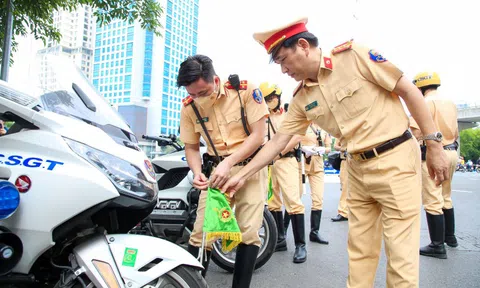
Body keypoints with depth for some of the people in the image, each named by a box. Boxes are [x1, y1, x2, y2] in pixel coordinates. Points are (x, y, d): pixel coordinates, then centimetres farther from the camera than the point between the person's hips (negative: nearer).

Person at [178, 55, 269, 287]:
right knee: (201, 231, -4)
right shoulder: (189, 106, -3)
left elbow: (258, 134, -14)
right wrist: (197, 172, -14)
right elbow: (191, 147, 6)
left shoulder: (245, 90, -12)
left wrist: (228, 164, -22)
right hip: (217, 170, 3)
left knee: (248, 232, -6)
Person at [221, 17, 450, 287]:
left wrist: (434, 144, -9)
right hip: (358, 167, 6)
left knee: (400, 253, 0)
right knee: (360, 250, 14)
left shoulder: (354, 56, -12)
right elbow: (278, 140, 6)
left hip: (395, 159, -5)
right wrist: (242, 175, 4)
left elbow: (409, 91, -8)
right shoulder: (301, 99, 4)